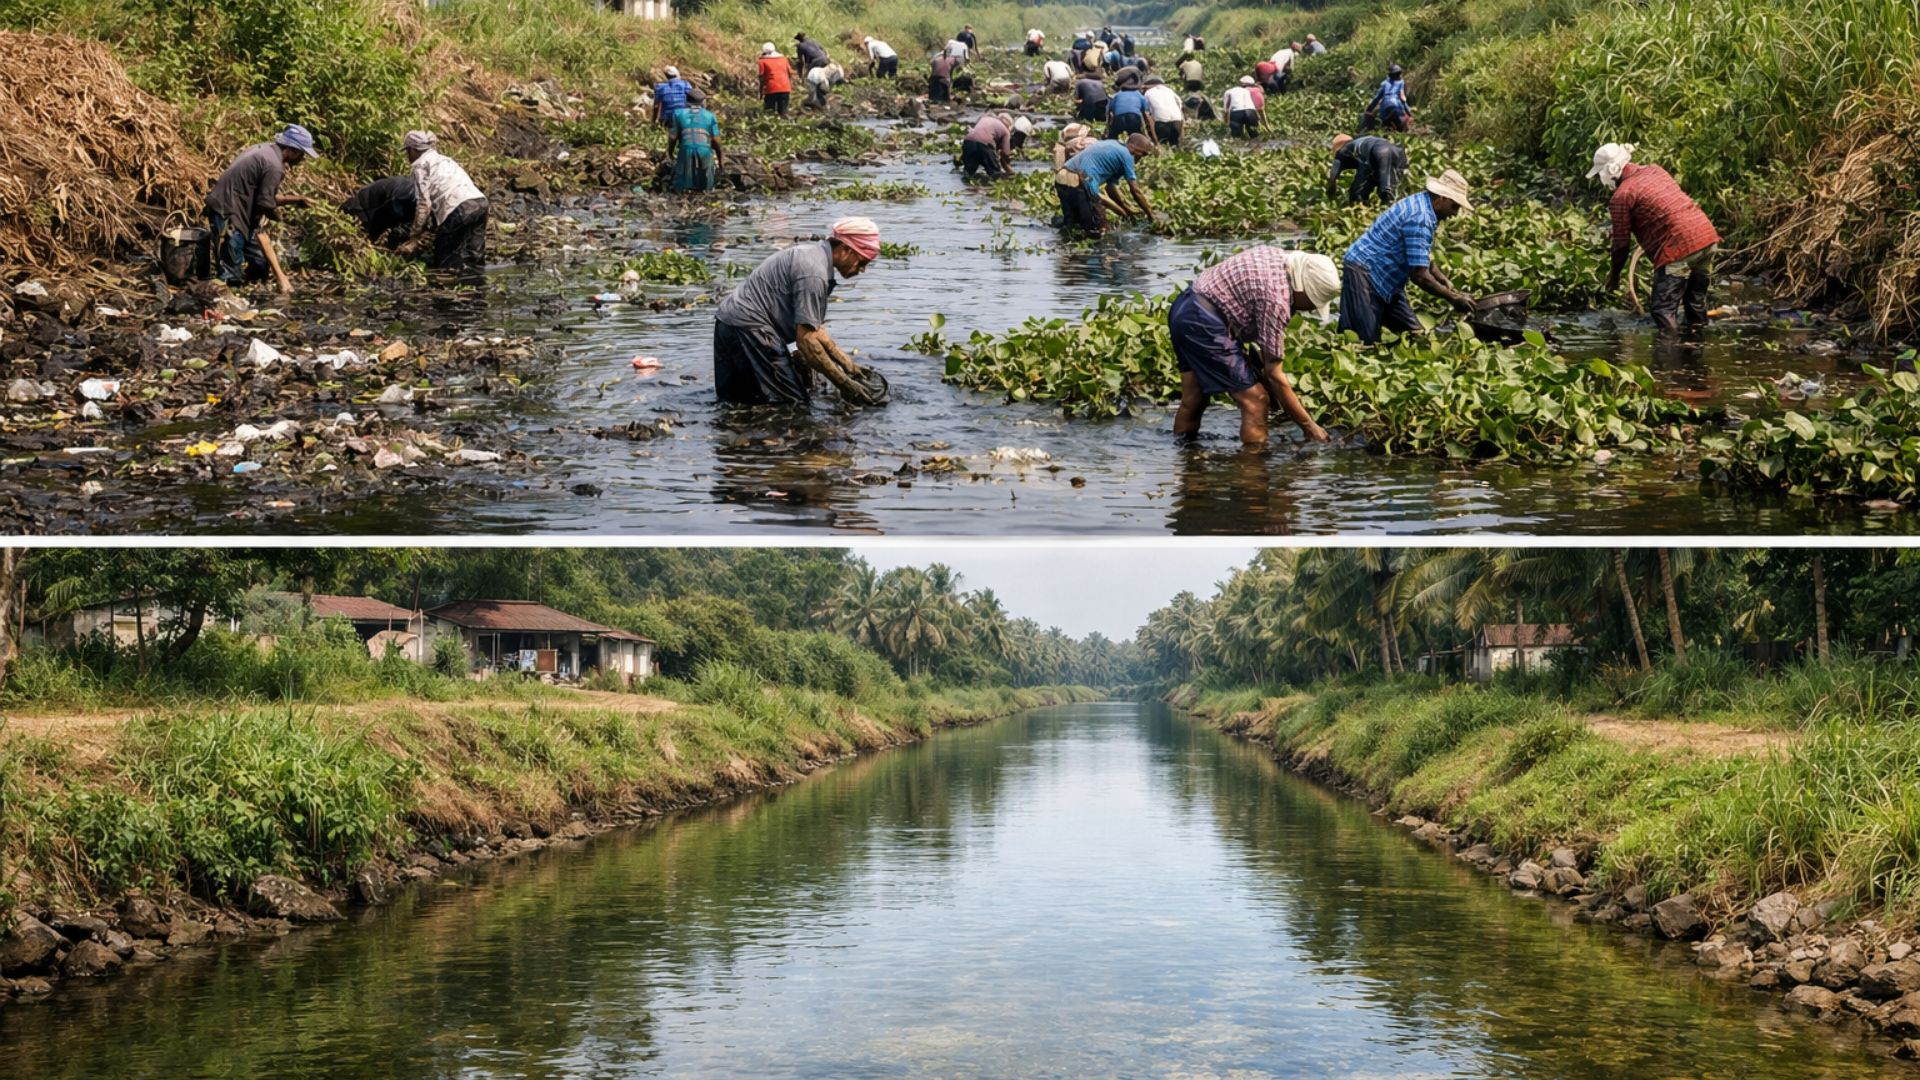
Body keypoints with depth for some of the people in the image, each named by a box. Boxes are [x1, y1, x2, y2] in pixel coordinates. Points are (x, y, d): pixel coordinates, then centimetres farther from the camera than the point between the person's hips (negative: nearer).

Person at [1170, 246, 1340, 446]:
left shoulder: (1280, 257, 4)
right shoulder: (1277, 300, -20)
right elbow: (1274, 375, -16)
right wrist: (1309, 426, -10)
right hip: (1203, 324, -10)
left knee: (1193, 399, 18)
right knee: (1255, 401, -7)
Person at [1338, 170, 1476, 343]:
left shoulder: (1421, 204, 8)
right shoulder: (1419, 217, -24)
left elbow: (1422, 259, 22)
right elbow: (1419, 275, -25)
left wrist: (1444, 281, 9)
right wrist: (1453, 298, -16)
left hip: (1384, 278, 11)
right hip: (1364, 272, -11)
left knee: (1414, 333, 7)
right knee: (1366, 341, -18)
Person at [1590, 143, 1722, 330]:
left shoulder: (1622, 195, -6)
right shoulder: (1655, 170, 17)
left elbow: (1622, 242, -1)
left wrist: (1614, 275, 12)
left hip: (1680, 248, -8)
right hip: (1709, 237, 8)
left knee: (1663, 310, -2)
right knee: (1696, 303, 21)